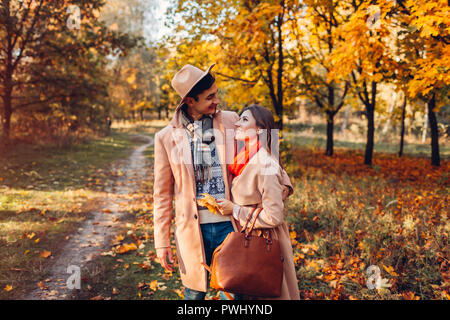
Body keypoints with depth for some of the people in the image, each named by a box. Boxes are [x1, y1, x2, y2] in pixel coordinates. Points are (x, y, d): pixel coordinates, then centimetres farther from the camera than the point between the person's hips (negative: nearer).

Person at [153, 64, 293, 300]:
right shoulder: (167, 138, -2)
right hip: (193, 230, 0)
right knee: (194, 293, 14)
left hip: (229, 225, 1)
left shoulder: (230, 121, 0)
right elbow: (162, 193, 4)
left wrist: (282, 181, -3)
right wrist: (162, 242, 3)